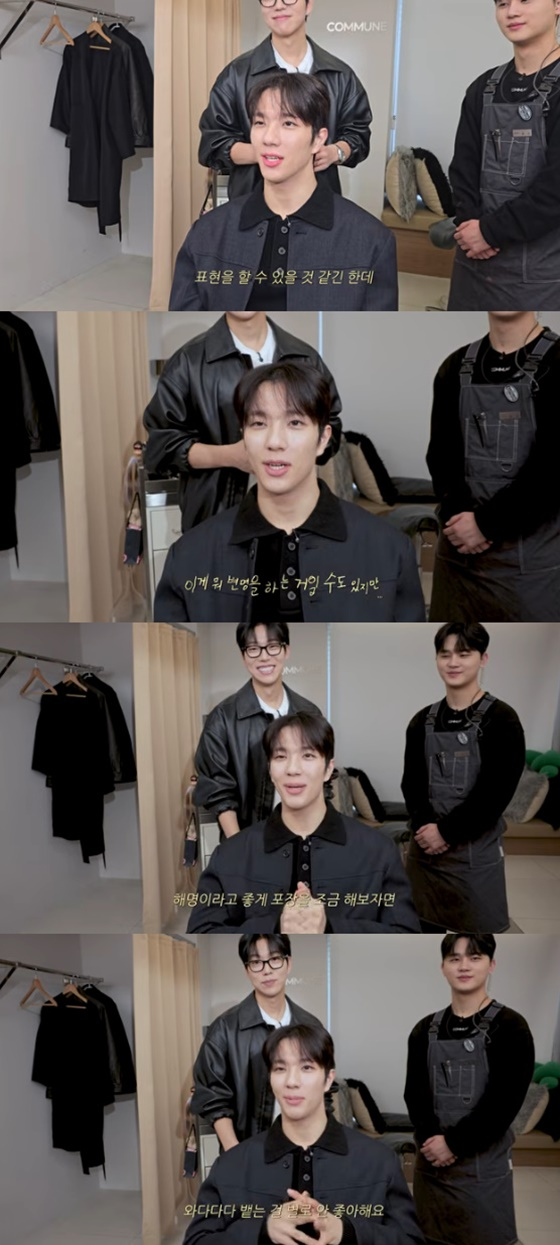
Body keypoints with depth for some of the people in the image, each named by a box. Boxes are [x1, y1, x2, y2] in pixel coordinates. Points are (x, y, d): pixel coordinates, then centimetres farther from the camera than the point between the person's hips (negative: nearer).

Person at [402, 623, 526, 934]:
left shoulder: (500, 719, -7)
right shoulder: (423, 720, 8)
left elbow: (496, 791, -14)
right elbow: (411, 782, 4)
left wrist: (447, 832, -14)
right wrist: (424, 827, -13)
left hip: (475, 849, -4)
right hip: (425, 845, 4)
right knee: (428, 925, 13)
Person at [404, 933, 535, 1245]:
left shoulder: (509, 1026, -7)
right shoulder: (426, 1029, 7)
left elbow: (504, 1101, -14)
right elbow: (414, 1093, 2)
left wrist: (454, 1143, -14)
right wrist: (430, 1140, -15)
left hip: (484, 1163, -4)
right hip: (432, 1159, 4)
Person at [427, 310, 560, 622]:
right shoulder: (457, 367, 11)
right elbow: (441, 455, 7)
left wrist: (486, 523, -14)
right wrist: (457, 516, -10)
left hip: (534, 555, -4)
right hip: (459, 550, 4)